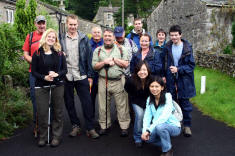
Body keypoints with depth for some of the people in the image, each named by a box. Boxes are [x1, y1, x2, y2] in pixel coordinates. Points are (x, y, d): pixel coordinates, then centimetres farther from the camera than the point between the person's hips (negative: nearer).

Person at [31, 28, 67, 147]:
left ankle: (56, 136, 17)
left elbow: (65, 70, 4)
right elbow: (34, 71, 1)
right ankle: (42, 137, 16)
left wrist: (57, 74, -16)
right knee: (42, 112, 0)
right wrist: (44, 77, -16)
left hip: (57, 86, 1)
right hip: (41, 87, -1)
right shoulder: (37, 53, 2)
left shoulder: (59, 53, 6)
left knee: (57, 112, 5)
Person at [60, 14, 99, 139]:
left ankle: (90, 128, 9)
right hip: (66, 77, 2)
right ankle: (75, 126, 24)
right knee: (69, 103, 10)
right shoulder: (61, 39, 5)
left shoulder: (84, 39, 4)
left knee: (87, 103, 0)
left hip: (81, 76, -1)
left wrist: (90, 75, -2)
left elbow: (89, 57, 2)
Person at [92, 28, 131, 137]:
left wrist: (114, 59, -6)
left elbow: (125, 64, -1)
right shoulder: (98, 50, 11)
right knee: (103, 105, 7)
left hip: (118, 81, -1)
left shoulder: (121, 49, 8)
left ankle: (124, 126, 9)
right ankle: (104, 126, 21)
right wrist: (105, 62, -9)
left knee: (122, 105, 0)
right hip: (103, 81, 2)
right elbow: (94, 66, 3)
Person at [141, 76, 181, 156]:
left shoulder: (167, 96, -18)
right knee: (146, 137, -18)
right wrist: (144, 131, -25)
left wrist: (149, 130, -33)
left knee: (160, 127, -35)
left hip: (173, 126, -6)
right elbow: (147, 116, -7)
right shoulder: (149, 99, 0)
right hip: (158, 127, 6)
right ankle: (166, 144, 8)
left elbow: (164, 116, -28)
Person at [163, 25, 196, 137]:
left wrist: (178, 69, -17)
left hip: (183, 80, -2)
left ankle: (187, 125, 22)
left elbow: (191, 65, -6)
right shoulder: (167, 47, 1)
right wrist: (164, 76, 1)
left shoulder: (187, 48, -7)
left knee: (184, 103, 6)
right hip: (170, 80, 3)